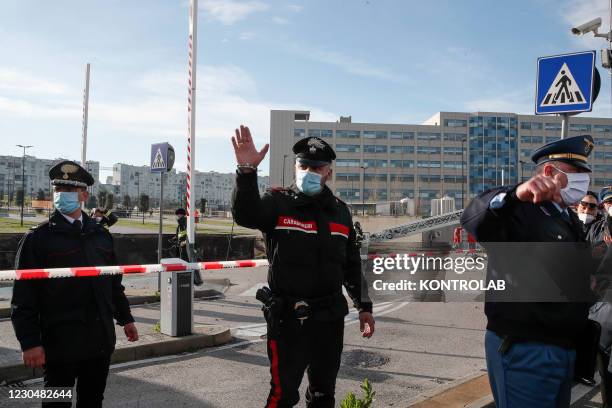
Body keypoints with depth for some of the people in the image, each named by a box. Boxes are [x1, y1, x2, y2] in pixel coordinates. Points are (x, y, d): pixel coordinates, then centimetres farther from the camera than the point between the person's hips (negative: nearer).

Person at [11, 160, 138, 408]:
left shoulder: (101, 235, 9)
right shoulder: (38, 238, -6)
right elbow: (23, 297, -9)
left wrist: (125, 318, 17)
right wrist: (30, 342, -14)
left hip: (101, 339, 5)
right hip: (60, 341, -4)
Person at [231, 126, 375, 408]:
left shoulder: (339, 210, 9)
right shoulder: (278, 203, -5)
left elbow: (352, 264, 15)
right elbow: (246, 215, -28)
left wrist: (364, 306, 13)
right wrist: (247, 171, -43)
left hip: (331, 318, 5)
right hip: (287, 318, -5)